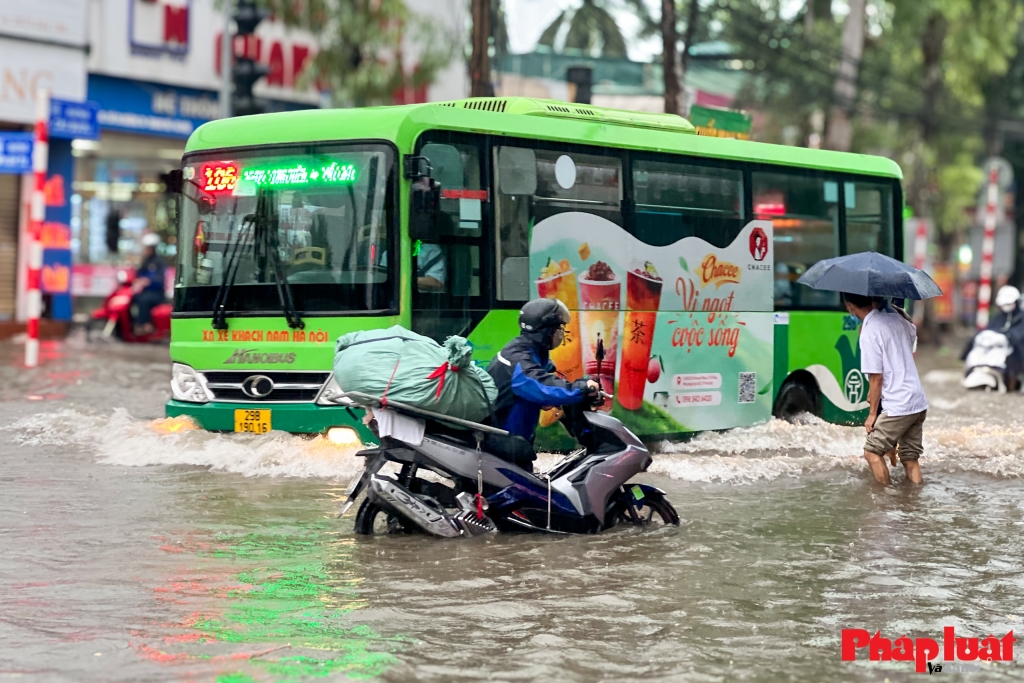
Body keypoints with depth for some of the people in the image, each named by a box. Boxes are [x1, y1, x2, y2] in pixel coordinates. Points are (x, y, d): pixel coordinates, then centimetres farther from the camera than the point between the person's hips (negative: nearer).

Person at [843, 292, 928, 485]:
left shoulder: (869, 332, -16)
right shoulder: (894, 317, 6)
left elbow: (876, 377, -13)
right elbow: (912, 334, 29)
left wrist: (872, 413, -5)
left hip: (898, 407, -8)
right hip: (919, 403, 8)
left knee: (872, 452, 4)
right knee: (910, 457, 12)